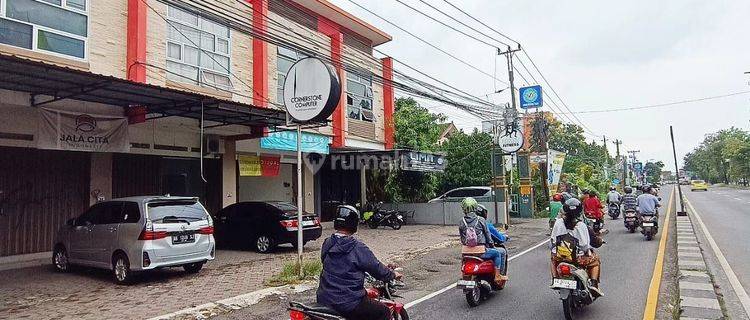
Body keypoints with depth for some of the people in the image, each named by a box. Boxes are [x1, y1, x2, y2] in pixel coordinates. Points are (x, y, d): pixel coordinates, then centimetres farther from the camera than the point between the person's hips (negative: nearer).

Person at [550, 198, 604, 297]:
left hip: (560, 257, 2)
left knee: (554, 259, 36)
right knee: (595, 260, 23)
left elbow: (552, 240, 1)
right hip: (577, 258, -2)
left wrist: (554, 250, 18)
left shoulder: (558, 222, -4)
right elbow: (585, 245, -11)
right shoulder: (581, 225, -12)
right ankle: (594, 284, 12)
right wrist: (589, 252, 11)